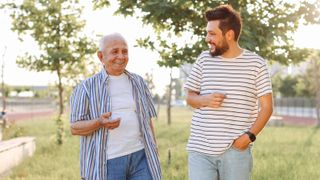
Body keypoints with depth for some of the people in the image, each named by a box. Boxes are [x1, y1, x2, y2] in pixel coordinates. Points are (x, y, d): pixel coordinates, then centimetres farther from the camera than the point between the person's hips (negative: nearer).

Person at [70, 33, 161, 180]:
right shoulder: (87, 87, 0)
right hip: (107, 161, -3)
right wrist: (100, 123, -22)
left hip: (140, 157, 3)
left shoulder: (138, 82, 12)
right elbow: (75, 128, -3)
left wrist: (153, 154, 12)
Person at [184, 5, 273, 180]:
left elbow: (266, 107, 1)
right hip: (200, 149, 2)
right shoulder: (204, 59, 6)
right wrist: (205, 100, -10)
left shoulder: (256, 63, -1)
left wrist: (250, 135, -12)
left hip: (236, 150, -2)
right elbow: (190, 97, 13)